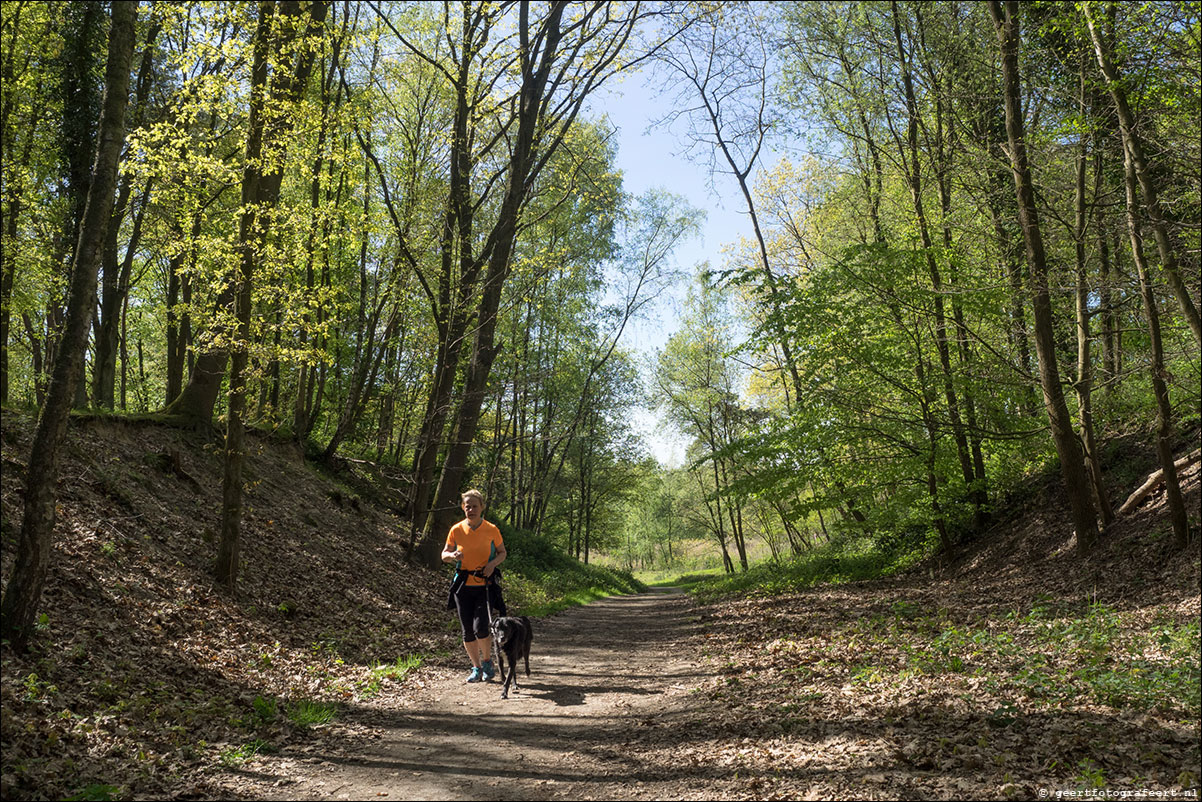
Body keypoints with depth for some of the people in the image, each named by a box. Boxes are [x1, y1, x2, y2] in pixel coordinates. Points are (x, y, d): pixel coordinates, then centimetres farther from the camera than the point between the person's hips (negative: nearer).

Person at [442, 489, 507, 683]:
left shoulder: (491, 530, -4)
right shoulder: (456, 530, -1)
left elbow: (502, 552, 8)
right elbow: (444, 555, 8)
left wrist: (493, 563, -12)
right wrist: (452, 555, -15)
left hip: (484, 585, -2)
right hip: (463, 585, 2)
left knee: (480, 627, -14)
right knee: (467, 630, 5)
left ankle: (487, 661, 12)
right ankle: (476, 668, 21)